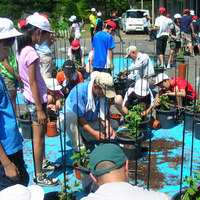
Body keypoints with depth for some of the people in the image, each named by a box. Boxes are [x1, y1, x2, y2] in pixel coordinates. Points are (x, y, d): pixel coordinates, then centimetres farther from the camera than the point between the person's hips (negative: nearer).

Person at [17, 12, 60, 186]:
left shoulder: (24, 50, 6)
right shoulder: (31, 53, -22)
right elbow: (33, 83, -22)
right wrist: (40, 110, -18)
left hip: (31, 98, 9)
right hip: (36, 100, -9)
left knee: (41, 133, 22)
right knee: (38, 138, 2)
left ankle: (44, 163, 40)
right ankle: (39, 176, 16)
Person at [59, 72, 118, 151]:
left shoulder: (103, 93, -9)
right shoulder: (80, 91, -30)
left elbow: (102, 113, -6)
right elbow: (79, 117, -28)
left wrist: (108, 127, -26)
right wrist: (93, 132, -32)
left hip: (88, 121, 6)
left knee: (114, 124, -6)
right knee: (71, 116, -43)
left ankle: (85, 136, -6)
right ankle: (78, 147, -25)